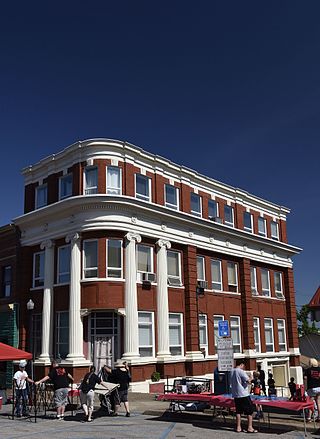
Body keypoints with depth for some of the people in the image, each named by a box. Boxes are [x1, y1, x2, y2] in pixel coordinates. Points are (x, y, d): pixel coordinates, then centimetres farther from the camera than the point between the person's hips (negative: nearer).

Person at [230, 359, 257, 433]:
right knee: (249, 410, 3)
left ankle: (238, 427, 13)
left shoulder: (232, 371, 9)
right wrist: (249, 380, 2)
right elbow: (248, 381, -19)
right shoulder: (241, 371, -14)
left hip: (235, 394, 7)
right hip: (244, 394, -7)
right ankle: (250, 428, 3)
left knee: (238, 411, 12)